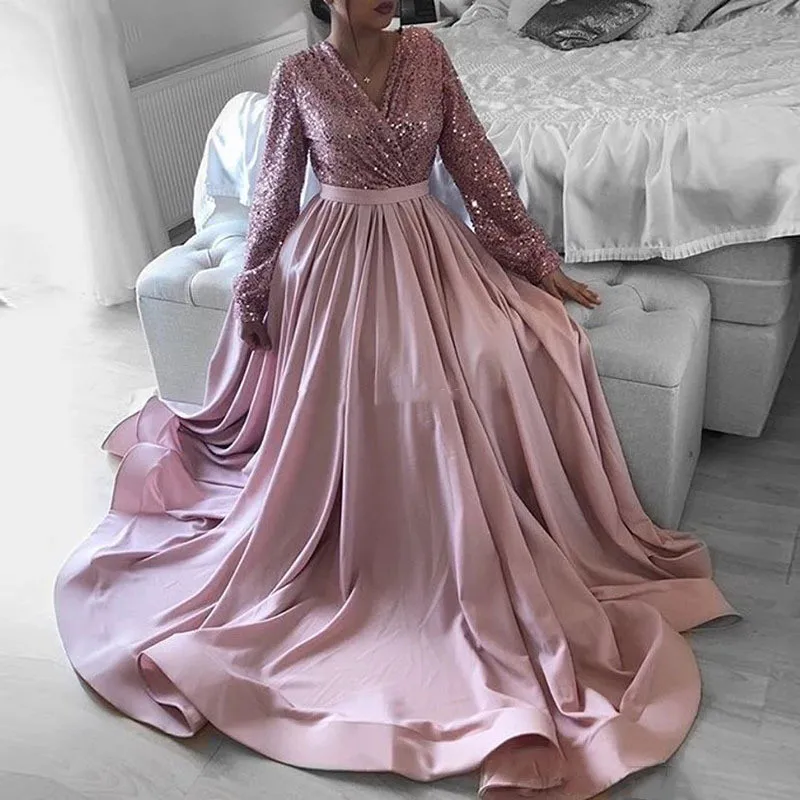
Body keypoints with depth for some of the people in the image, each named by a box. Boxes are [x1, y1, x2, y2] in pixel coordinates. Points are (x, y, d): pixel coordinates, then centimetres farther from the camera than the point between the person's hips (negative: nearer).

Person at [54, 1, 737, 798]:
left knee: (525, 348, -21)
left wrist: (539, 260, 2)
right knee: (355, 402, -17)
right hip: (337, 262, -2)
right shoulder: (298, 76, 0)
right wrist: (252, 293, 8)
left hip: (429, 251, 3)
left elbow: (476, 162, 5)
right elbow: (276, 191, 6)